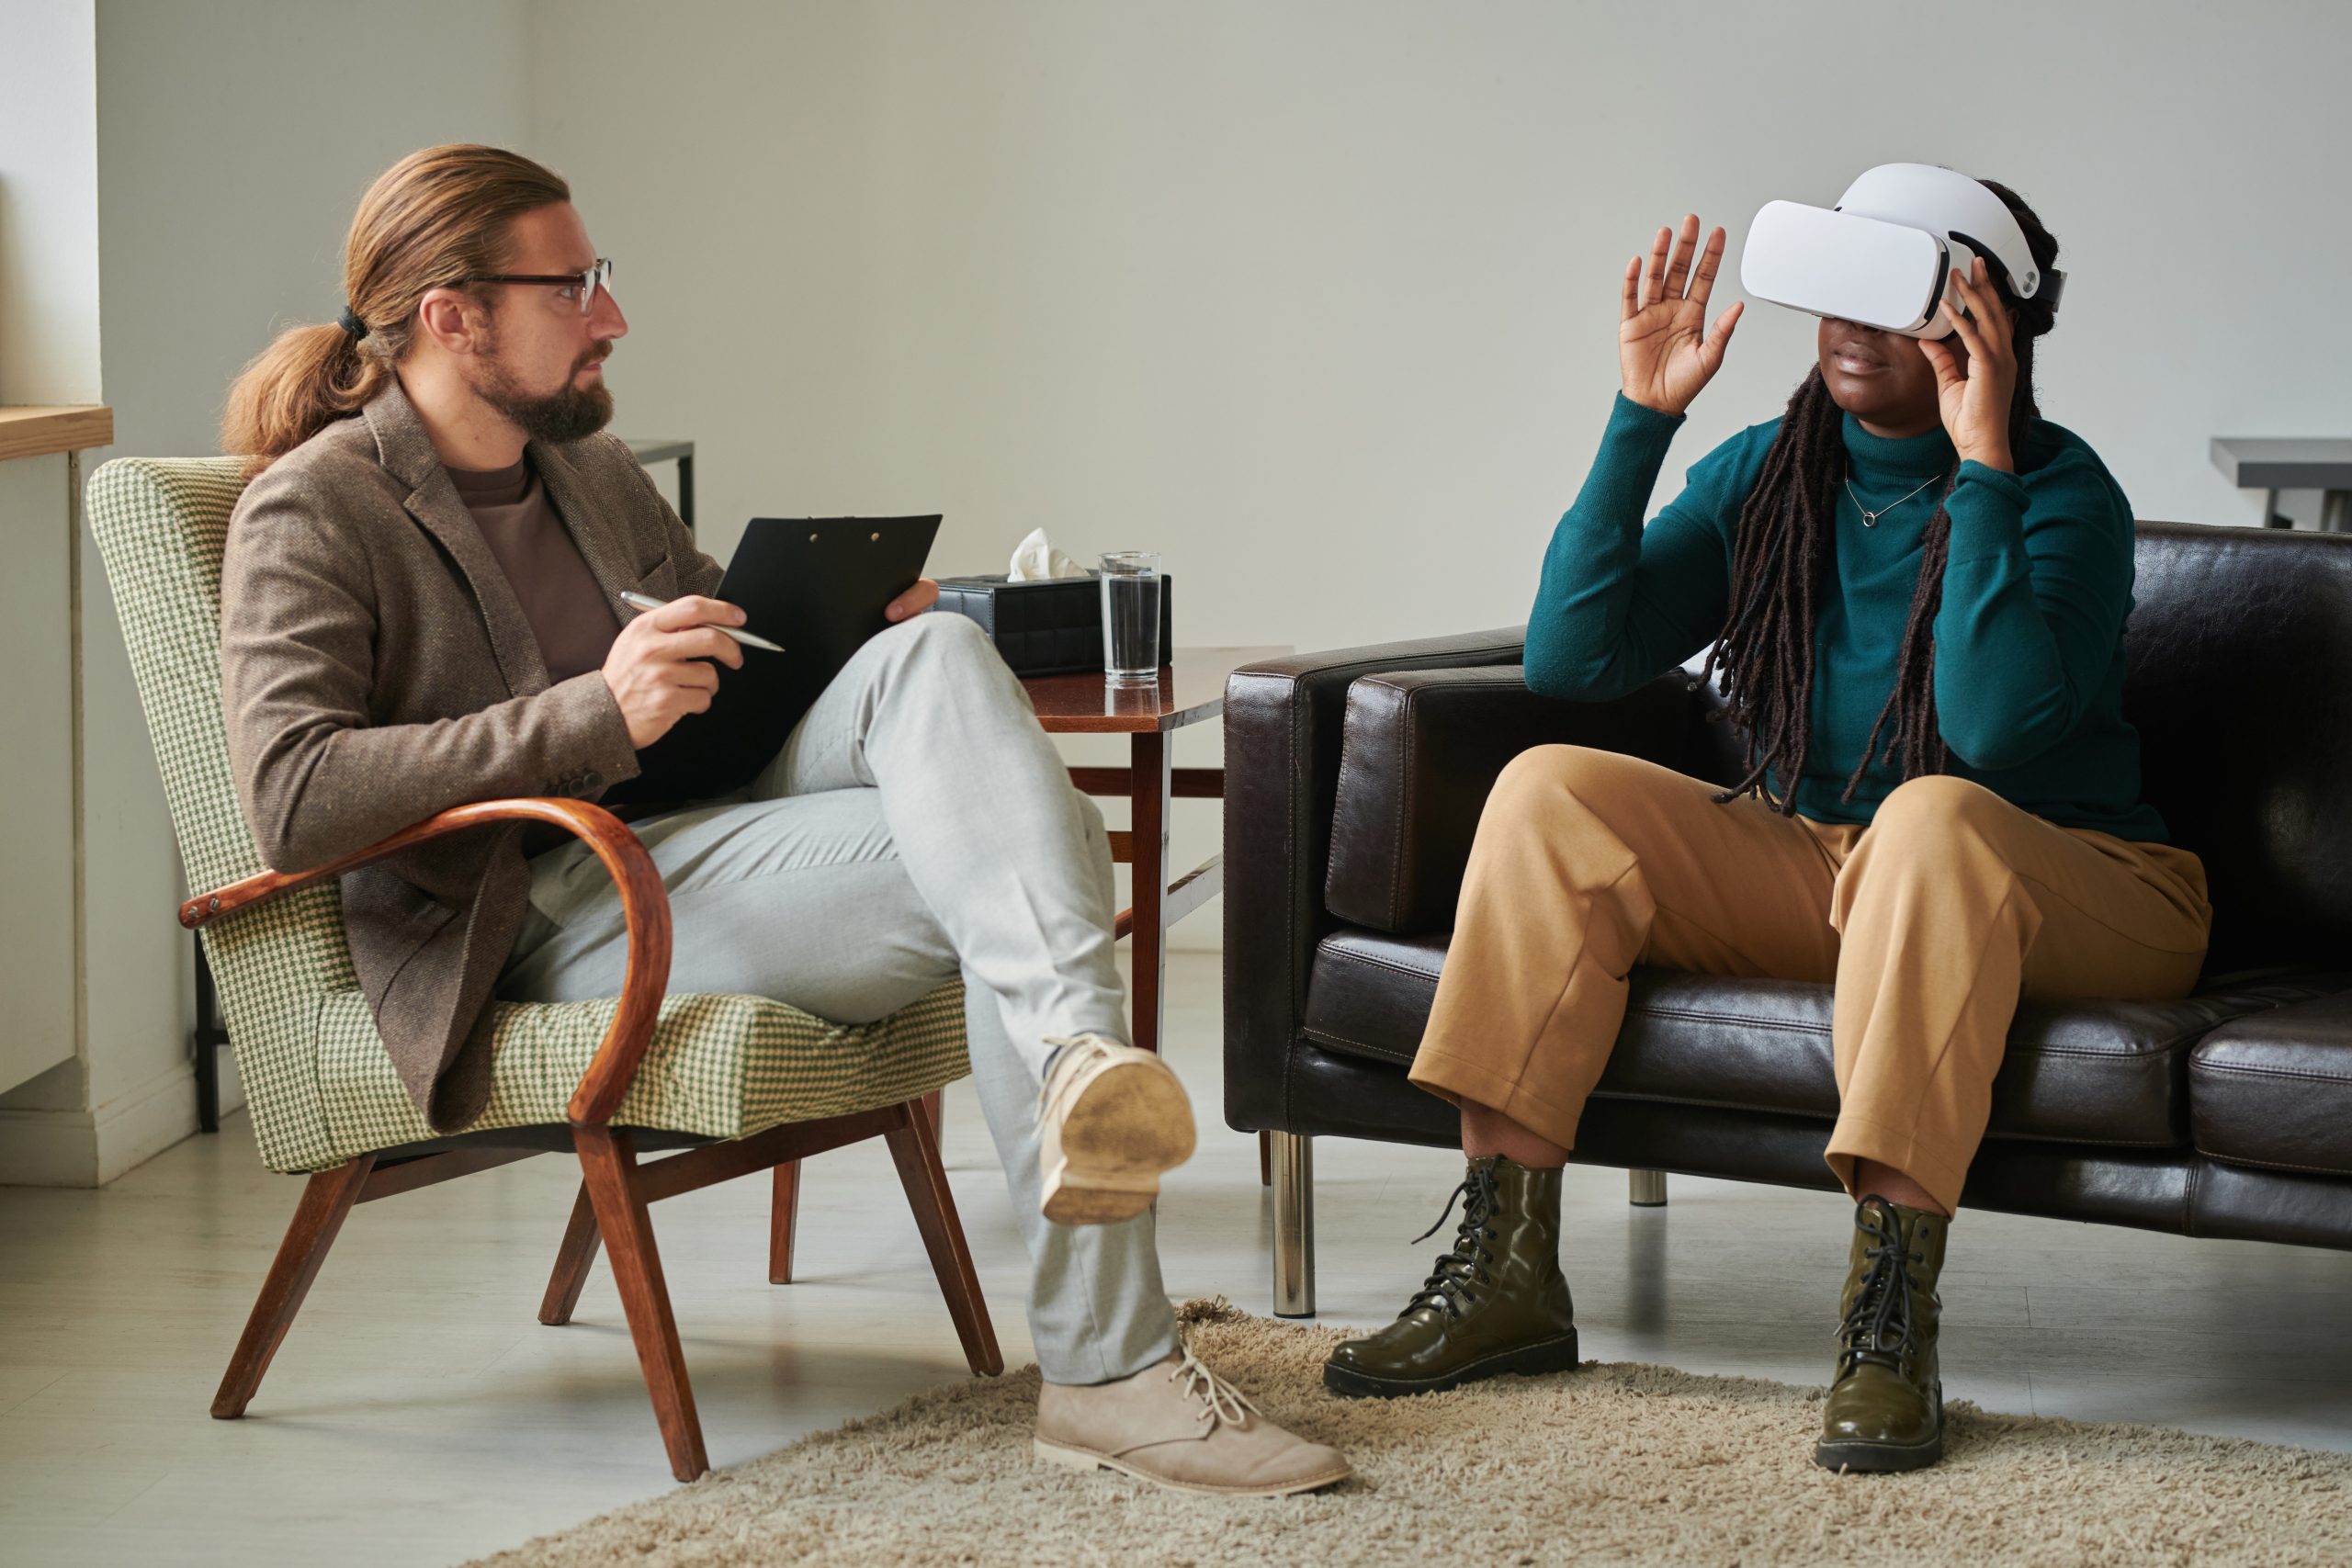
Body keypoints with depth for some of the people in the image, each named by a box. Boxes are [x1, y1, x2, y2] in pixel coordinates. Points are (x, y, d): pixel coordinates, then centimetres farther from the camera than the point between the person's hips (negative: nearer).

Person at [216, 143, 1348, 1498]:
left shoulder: (586, 464, 21)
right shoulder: (315, 512, -5)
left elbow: (722, 625, 36)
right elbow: (292, 800, -19)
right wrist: (596, 715, -23)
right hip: (553, 913, -7)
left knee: (935, 653, -25)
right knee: (987, 876, -28)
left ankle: (1086, 1059, -45)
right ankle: (1109, 1368, -36)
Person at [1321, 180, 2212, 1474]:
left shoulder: (2061, 493, -13)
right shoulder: (1768, 473, 2)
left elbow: (1996, 726, -31)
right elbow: (1569, 659, -7)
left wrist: (1980, 468, -30)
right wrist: (1641, 416, -13)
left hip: (2070, 890, -5)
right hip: (1809, 869, 5)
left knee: (1935, 817, -39)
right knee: (1552, 791, -14)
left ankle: (1889, 1324, -40)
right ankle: (1505, 1273, -16)